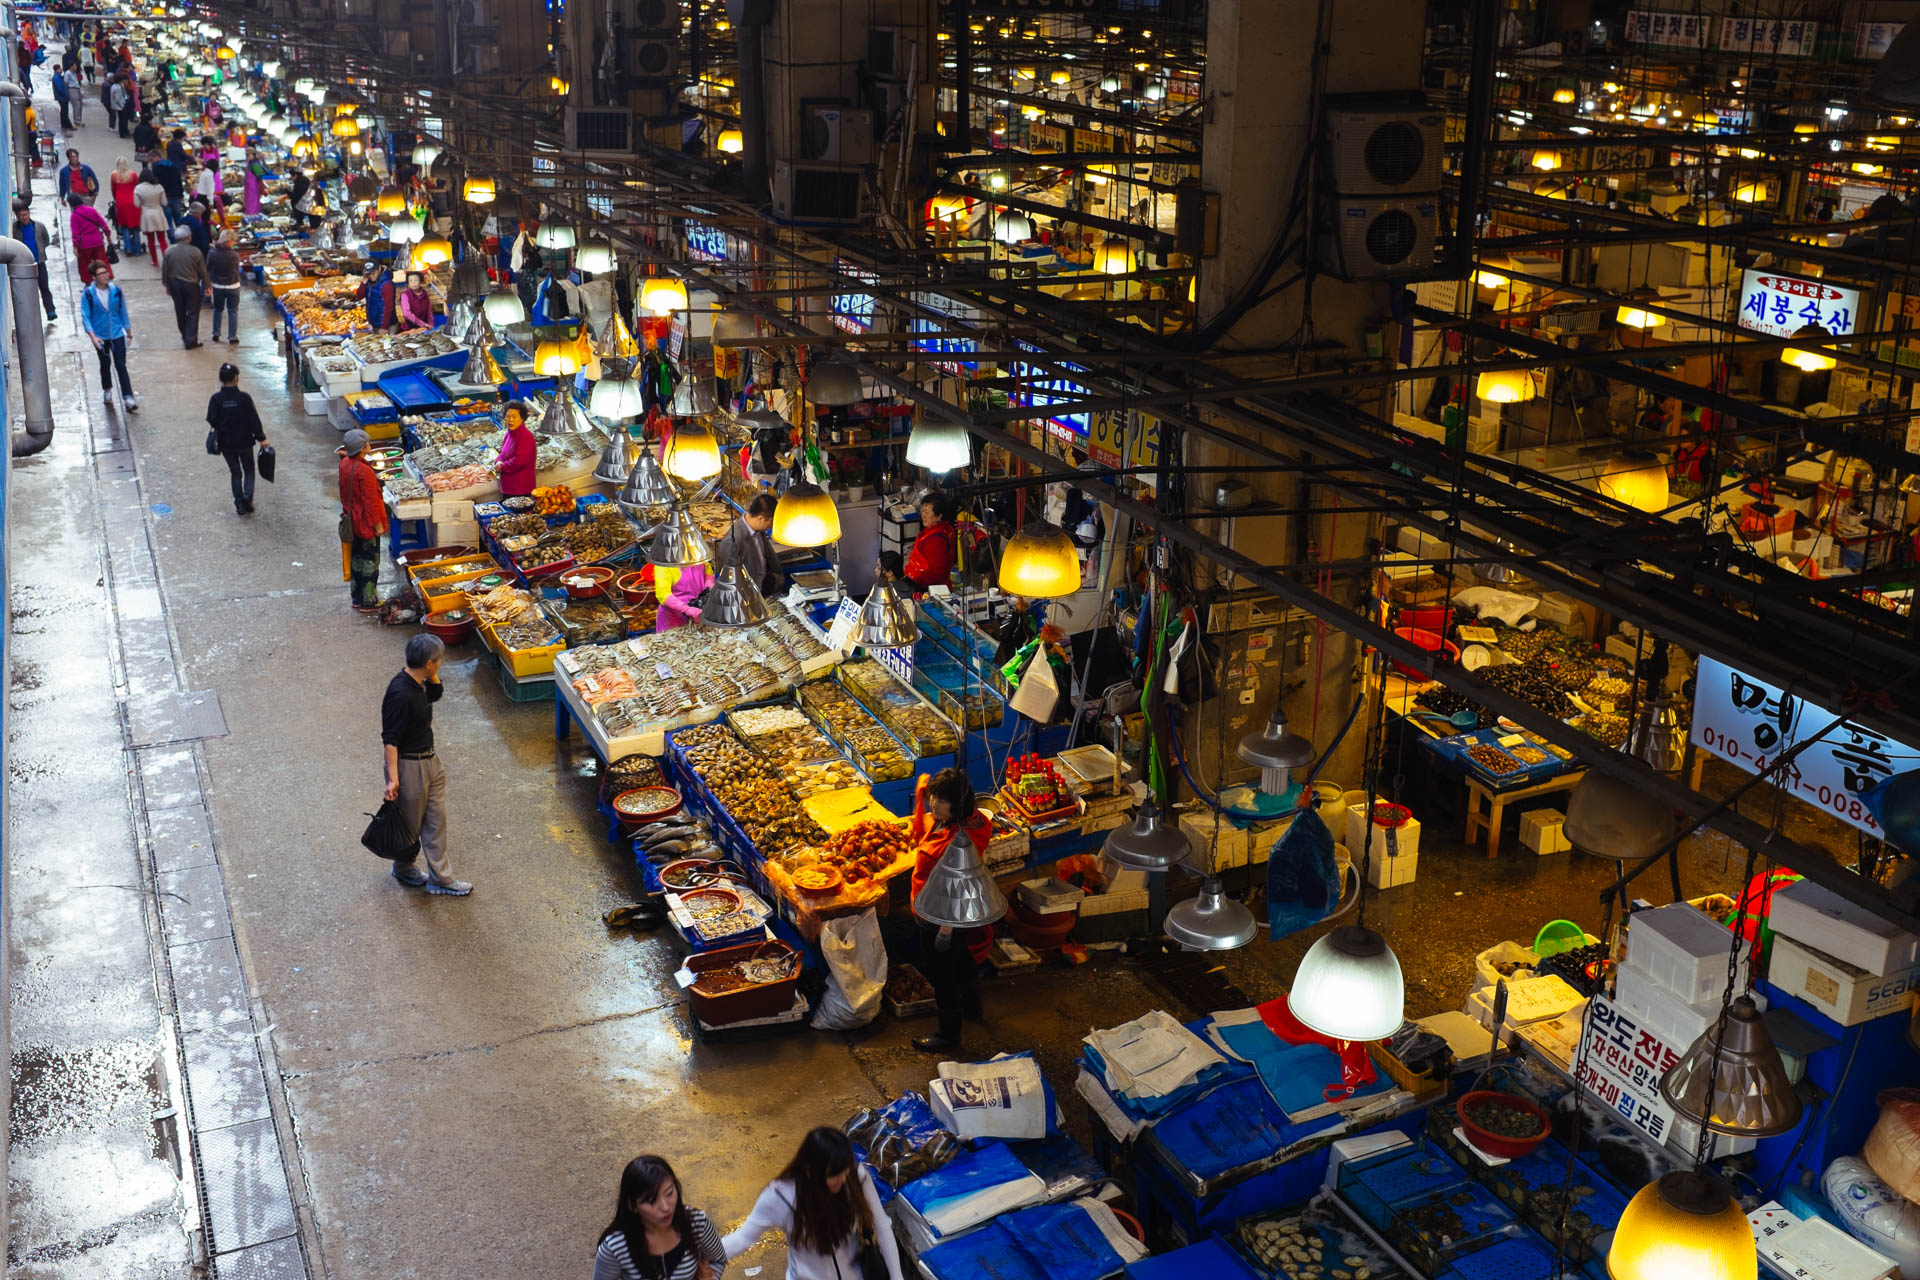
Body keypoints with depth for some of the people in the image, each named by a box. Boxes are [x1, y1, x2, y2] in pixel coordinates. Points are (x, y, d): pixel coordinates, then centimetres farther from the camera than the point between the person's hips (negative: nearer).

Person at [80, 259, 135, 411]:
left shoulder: (116, 291, -5)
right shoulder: (88, 294, -11)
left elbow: (123, 311, 7)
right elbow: (85, 316, -11)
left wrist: (128, 330, 15)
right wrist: (92, 336, -22)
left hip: (117, 334, 0)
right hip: (100, 335, 0)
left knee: (121, 366, -6)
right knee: (105, 364, 18)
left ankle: (128, 398, -10)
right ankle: (107, 390, 41)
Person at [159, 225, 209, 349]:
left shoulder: (169, 252, -7)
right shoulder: (195, 252, -16)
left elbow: (164, 271, 1)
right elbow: (203, 271, -9)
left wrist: (167, 285, 14)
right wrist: (207, 285, 4)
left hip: (175, 284, 3)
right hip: (191, 285, -3)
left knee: (180, 312, 17)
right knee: (193, 312, 5)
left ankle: (185, 337, 31)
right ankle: (191, 341, 4)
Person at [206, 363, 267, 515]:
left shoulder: (216, 399, -10)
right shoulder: (244, 397, -15)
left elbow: (211, 420, -7)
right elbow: (254, 419, -12)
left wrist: (220, 429, 15)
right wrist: (261, 438, -2)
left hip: (226, 444, 2)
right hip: (244, 442, -2)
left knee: (236, 473, 15)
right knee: (249, 470, 18)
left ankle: (240, 506, 14)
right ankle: (247, 496, -4)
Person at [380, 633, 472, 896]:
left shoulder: (418, 684, 0)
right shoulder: (400, 694, -27)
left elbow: (435, 695, 24)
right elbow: (390, 740, -26)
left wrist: (433, 676, 2)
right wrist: (393, 778, -28)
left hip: (429, 761, 9)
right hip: (409, 766, -9)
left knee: (436, 820, 13)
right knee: (411, 823, 11)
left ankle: (440, 878, 21)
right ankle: (403, 869, 35)